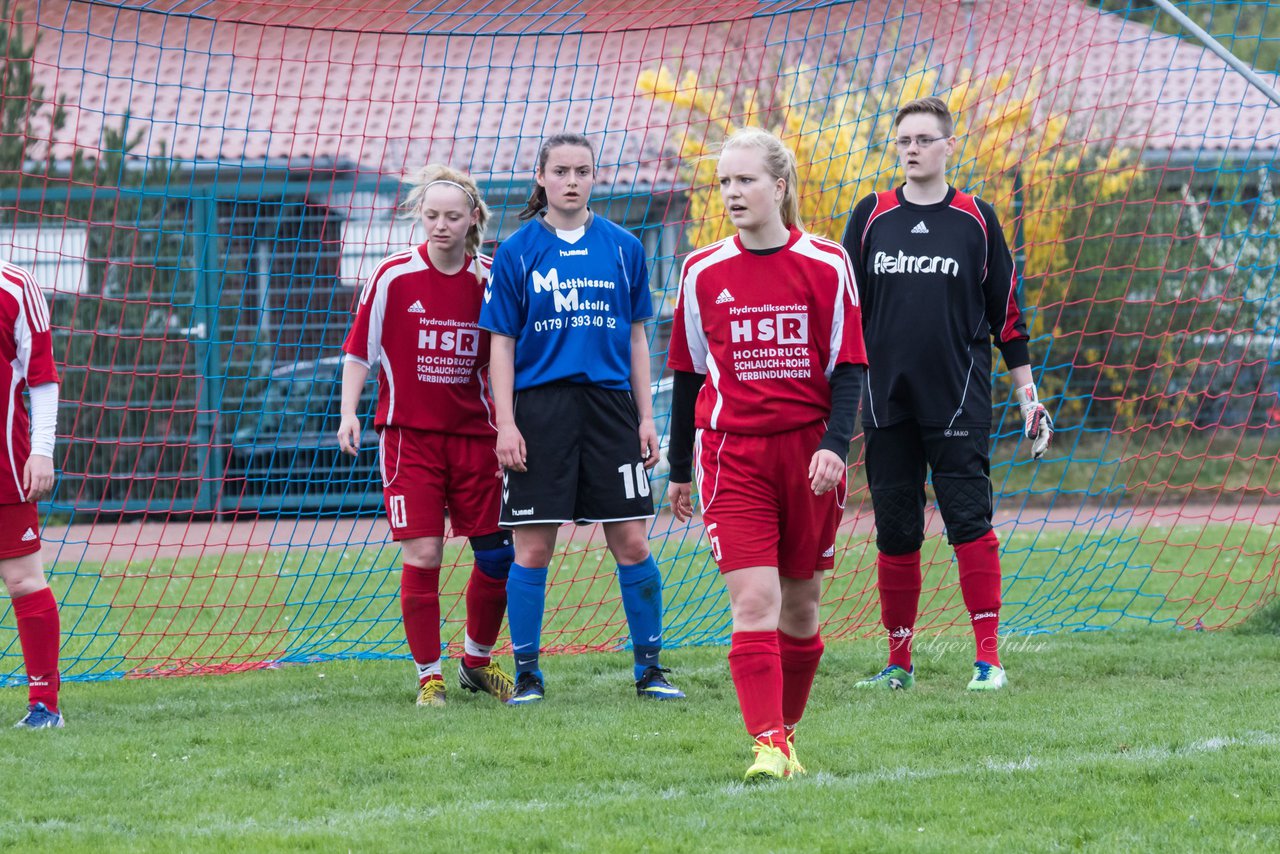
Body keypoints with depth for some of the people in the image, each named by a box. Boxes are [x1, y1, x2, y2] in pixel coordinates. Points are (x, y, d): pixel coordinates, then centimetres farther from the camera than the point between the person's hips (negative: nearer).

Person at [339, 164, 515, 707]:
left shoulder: (489, 280, 2)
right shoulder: (393, 277, -3)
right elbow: (359, 351, 2)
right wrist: (349, 414, -8)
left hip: (474, 435, 3)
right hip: (409, 434, -3)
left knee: (497, 554, 4)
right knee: (423, 554, -9)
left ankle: (477, 661, 26)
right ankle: (429, 676, 1)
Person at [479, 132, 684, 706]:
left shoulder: (622, 249, 7)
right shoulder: (518, 252, 2)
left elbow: (635, 338, 13)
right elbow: (502, 344, 3)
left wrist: (645, 417, 8)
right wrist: (505, 423, -5)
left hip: (610, 402, 2)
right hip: (540, 406, -2)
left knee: (631, 543, -1)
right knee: (532, 548, -2)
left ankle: (649, 667, 9)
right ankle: (527, 674, 7)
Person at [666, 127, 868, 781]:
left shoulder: (825, 266, 0)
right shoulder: (702, 273, 5)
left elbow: (848, 367, 0)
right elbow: (687, 374, 13)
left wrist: (835, 445, -15)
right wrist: (678, 471, 15)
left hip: (808, 452, 0)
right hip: (732, 454, 0)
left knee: (800, 606, 8)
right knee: (754, 601, -13)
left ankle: (786, 733, 24)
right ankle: (767, 746, -16)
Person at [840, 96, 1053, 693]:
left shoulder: (976, 220, 4)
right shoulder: (871, 218, 8)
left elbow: (1005, 312, 8)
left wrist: (1028, 395, 7)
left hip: (959, 401, -2)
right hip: (886, 401, 2)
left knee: (970, 522, -9)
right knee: (895, 531, 4)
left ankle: (988, 658, -7)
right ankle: (898, 662, 12)